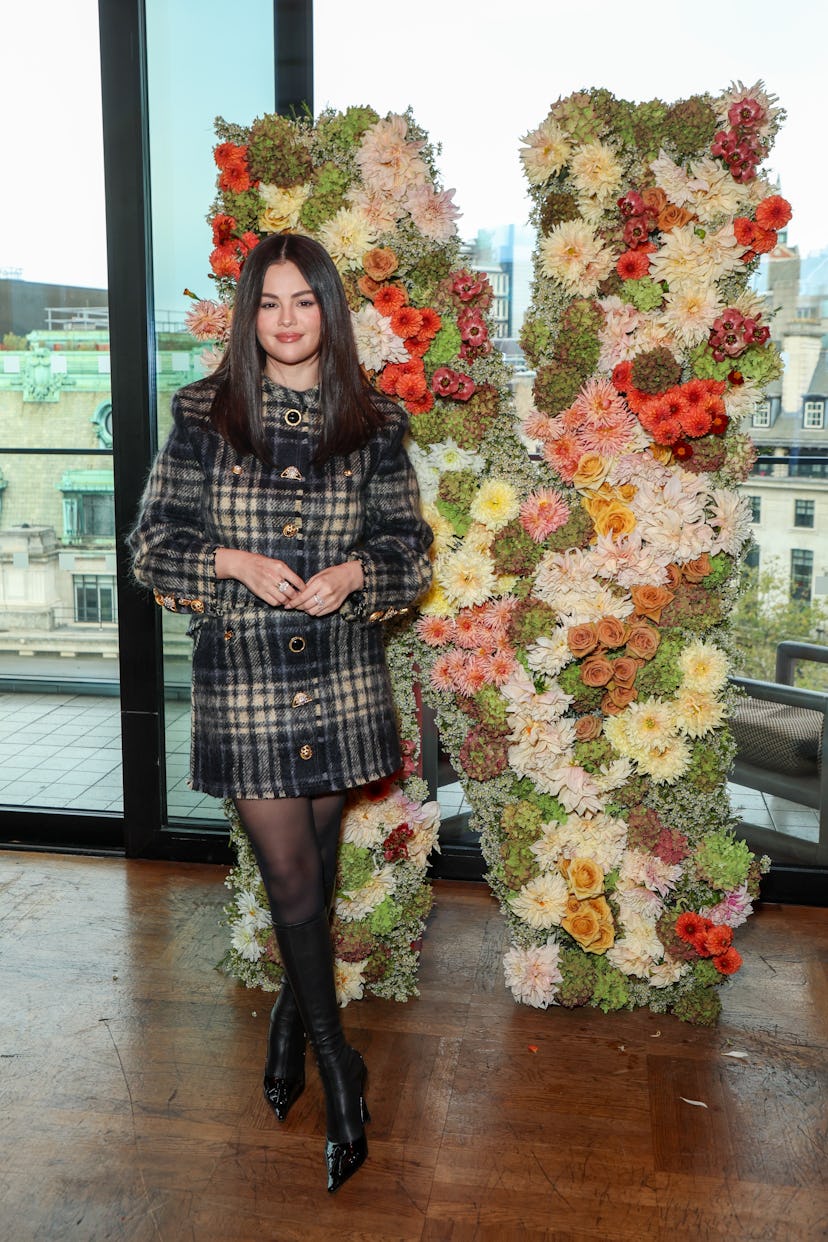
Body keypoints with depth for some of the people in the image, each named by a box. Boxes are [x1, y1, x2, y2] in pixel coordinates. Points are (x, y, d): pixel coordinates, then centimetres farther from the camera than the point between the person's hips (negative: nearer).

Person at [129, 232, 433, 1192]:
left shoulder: (373, 422, 3)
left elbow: (410, 548, 7)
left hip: (342, 672, 2)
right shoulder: (203, 413, 0)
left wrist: (356, 571, -12)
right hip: (241, 675, -1)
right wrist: (233, 561, -14)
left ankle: (293, 1009, 40)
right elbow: (153, 539, 2)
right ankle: (335, 1055, 20)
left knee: (317, 852, 14)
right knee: (288, 867, 1)